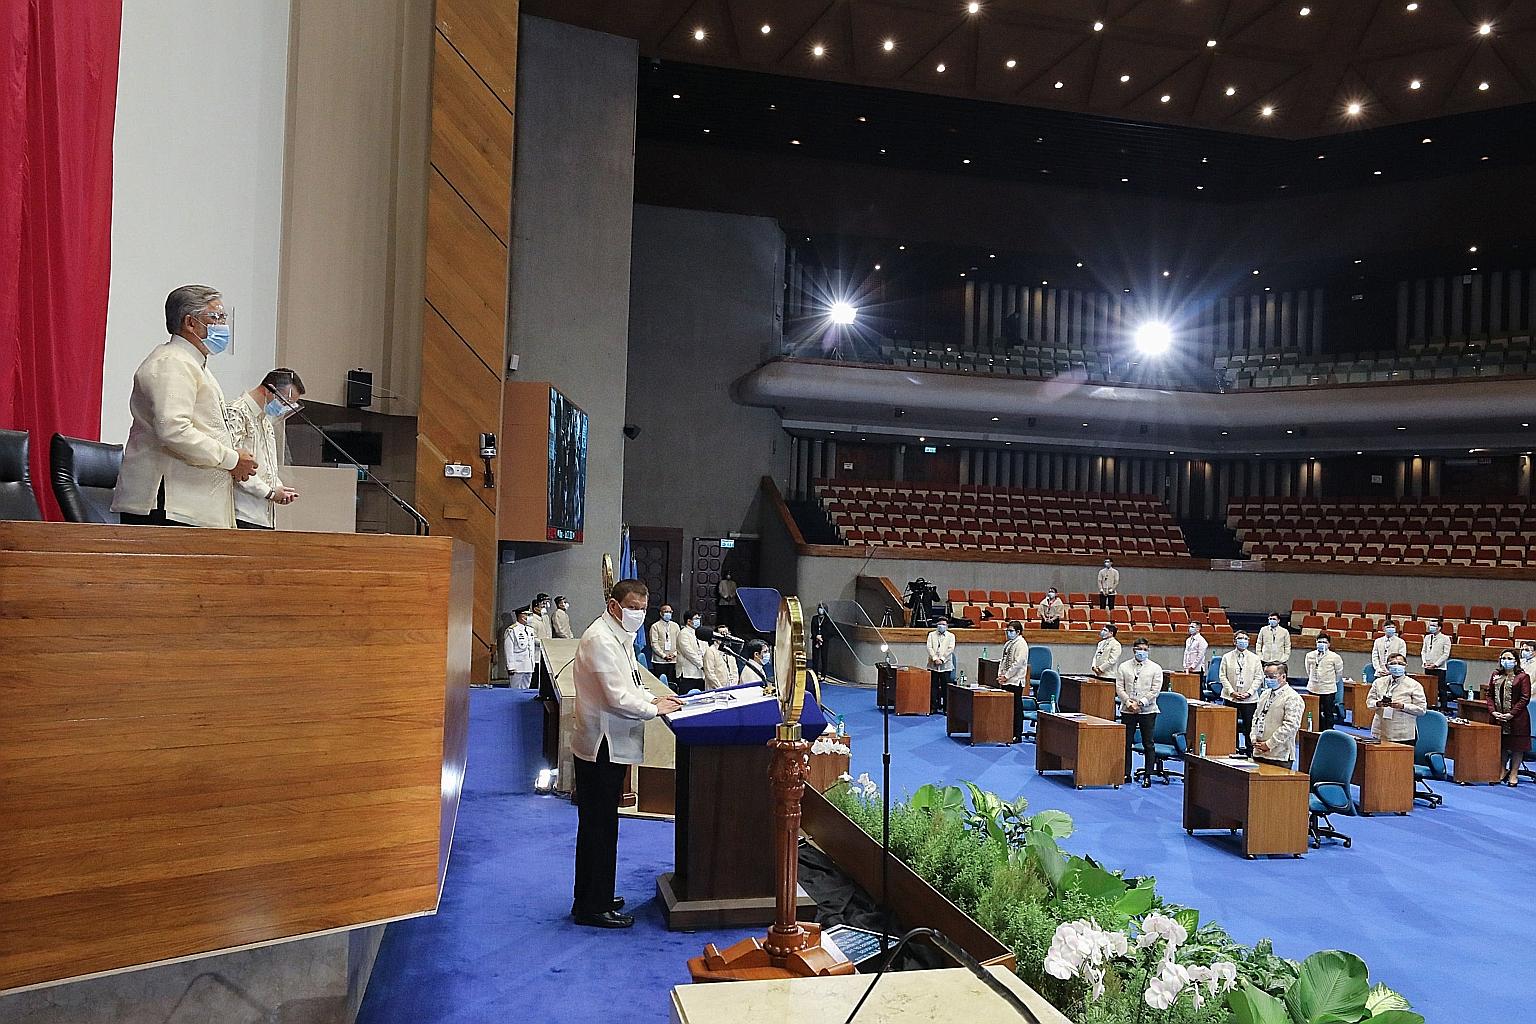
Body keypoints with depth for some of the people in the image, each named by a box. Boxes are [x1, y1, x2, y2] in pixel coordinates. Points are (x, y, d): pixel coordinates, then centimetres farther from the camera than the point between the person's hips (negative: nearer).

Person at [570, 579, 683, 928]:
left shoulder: (621, 637, 14)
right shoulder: (600, 639, -19)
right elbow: (617, 697, -24)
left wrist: (652, 698, 6)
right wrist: (655, 708, -12)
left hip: (610, 746, 11)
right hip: (601, 747, -11)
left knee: (599, 826, 19)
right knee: (599, 828, -1)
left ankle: (594, 899, 31)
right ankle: (592, 908, 10)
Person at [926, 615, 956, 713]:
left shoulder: (951, 636, 10)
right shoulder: (931, 635, 12)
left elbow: (950, 649, -2)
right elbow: (929, 648, 2)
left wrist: (942, 659, -12)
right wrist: (935, 659, -12)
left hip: (946, 665, -1)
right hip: (933, 665, 1)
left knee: (946, 688, -1)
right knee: (933, 687, 1)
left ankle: (946, 708, 4)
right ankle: (933, 708, 6)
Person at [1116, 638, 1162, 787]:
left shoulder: (1155, 668, 2)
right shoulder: (1124, 667, 7)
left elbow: (1155, 690, -5)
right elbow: (1119, 688, 3)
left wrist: (1140, 703, -13)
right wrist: (1128, 702, -12)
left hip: (1147, 711, -2)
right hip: (1127, 711, 2)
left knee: (1148, 744, 2)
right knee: (1126, 743, 5)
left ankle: (1147, 776, 8)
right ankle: (1126, 774, 13)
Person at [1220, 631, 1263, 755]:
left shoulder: (1254, 658, 5)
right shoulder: (1227, 657, 5)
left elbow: (1258, 677, 3)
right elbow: (1223, 676, 2)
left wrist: (1249, 692, -8)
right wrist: (1232, 692, -9)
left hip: (1249, 699, 0)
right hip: (1231, 698, 0)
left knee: (1249, 727, -1)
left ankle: (1250, 753, 7)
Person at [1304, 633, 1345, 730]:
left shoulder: (1334, 657, -8)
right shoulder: (1310, 655, 3)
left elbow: (1339, 672, 4)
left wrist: (1332, 681, 12)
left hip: (1328, 690, -3)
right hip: (1313, 689, 3)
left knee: (1328, 714, 3)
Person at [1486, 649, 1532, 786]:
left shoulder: (1522, 677, -6)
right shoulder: (1495, 675, 9)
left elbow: (1525, 699, -10)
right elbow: (1490, 695, 9)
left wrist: (1511, 714, -16)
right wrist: (1493, 711, -5)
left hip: (1517, 719, -4)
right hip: (1498, 717, 4)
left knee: (1517, 746, 4)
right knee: (1501, 745, 12)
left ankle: (1513, 774, 13)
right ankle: (1503, 770, 25)